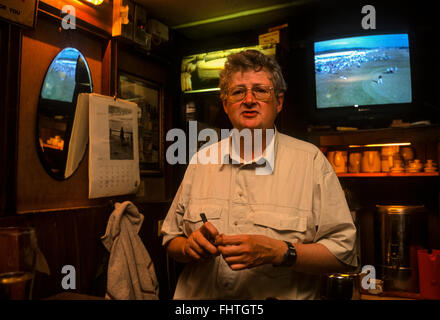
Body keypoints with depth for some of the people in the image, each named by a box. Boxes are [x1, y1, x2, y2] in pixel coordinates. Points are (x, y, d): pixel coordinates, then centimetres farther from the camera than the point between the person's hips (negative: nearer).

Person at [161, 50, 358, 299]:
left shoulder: (311, 160, -3)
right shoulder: (202, 160, 5)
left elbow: (344, 252, -6)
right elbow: (171, 240, 11)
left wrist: (278, 252, -17)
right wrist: (188, 246, -8)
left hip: (282, 296, -3)